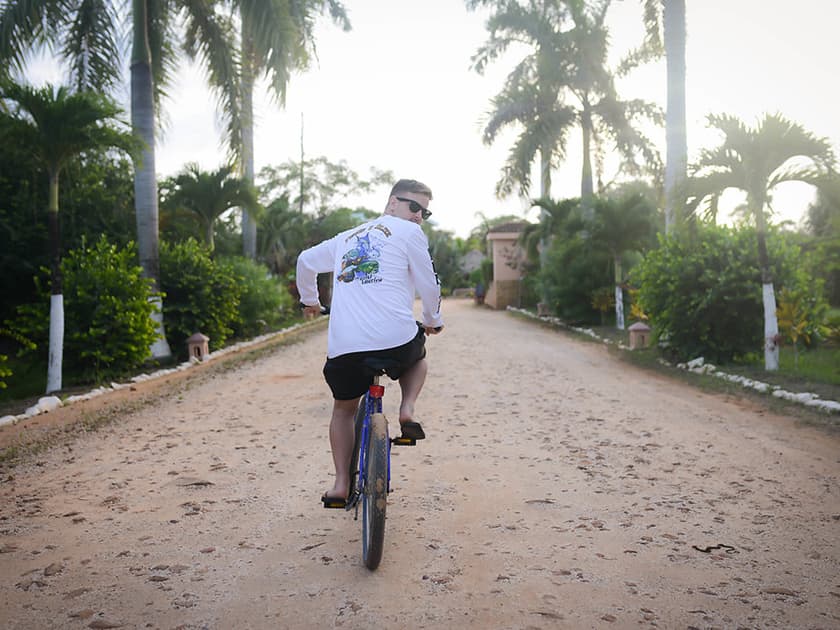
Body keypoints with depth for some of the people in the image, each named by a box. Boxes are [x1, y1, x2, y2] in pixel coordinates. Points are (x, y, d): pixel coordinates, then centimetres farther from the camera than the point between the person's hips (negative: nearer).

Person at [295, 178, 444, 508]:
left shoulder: (347, 237, 25)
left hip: (343, 346, 4)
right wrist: (433, 321, 25)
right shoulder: (408, 233, 7)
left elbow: (306, 260, 34)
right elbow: (429, 285, 7)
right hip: (396, 339, -3)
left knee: (343, 409, 26)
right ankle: (407, 410, 8)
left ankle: (340, 485, 18)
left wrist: (309, 299, 50)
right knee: (417, 354, 34)